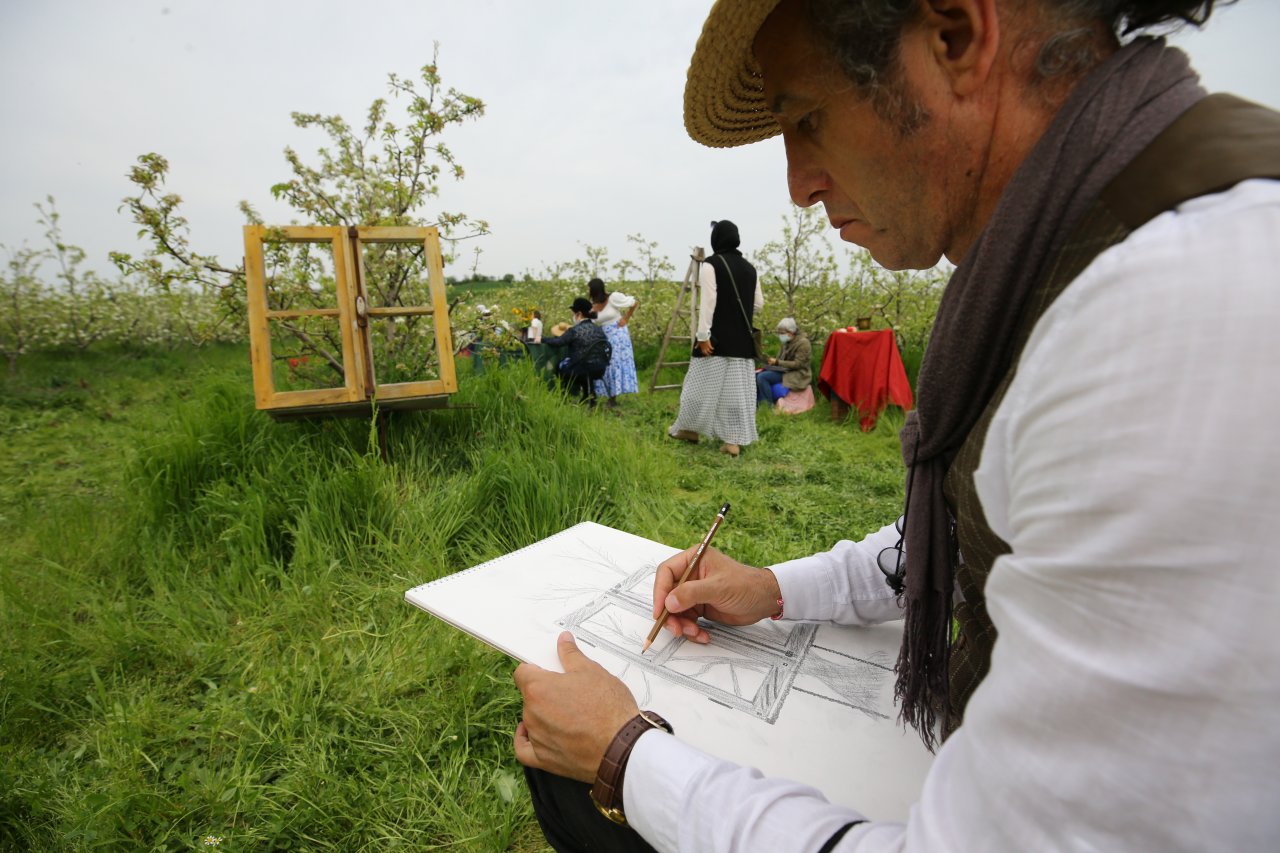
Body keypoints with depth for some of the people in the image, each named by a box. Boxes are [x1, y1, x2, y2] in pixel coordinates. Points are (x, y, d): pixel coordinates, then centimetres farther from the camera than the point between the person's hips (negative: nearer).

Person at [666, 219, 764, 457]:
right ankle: (734, 440, 4)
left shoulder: (710, 264, -7)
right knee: (738, 388, 4)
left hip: (717, 337, -5)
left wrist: (703, 335, -15)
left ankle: (688, 428, 22)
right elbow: (758, 303, 12)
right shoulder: (749, 267, 11)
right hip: (742, 340, 5)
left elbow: (708, 301, -15)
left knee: (705, 384, 7)